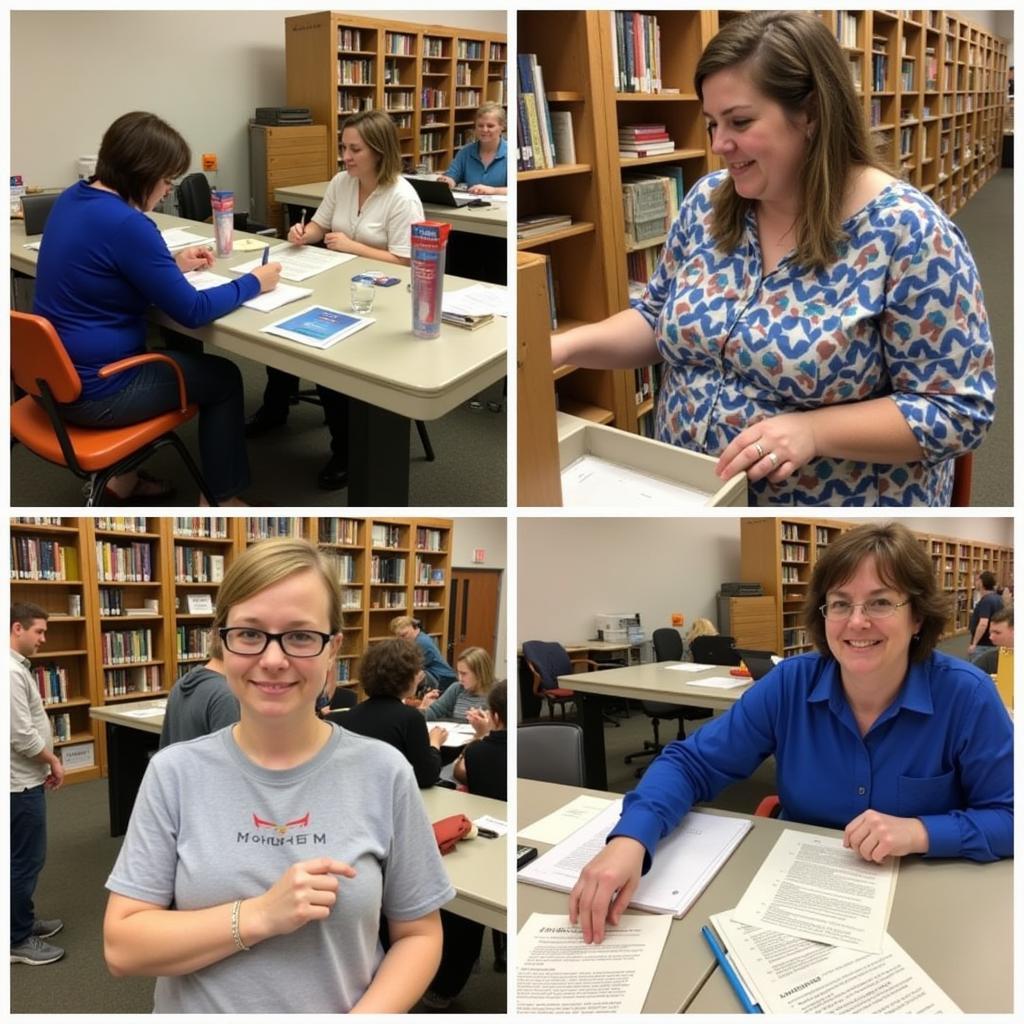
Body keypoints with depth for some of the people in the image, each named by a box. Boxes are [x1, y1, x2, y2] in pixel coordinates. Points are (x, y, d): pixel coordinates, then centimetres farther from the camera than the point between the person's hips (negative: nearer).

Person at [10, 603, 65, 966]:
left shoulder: (16, 667, 10)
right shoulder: (11, 672, -23)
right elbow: (22, 736, -25)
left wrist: (45, 763, 14)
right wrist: (53, 761, -10)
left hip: (25, 779, 10)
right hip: (20, 783, -10)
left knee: (25, 858, 19)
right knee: (25, 860, 0)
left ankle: (23, 922, 31)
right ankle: (17, 940, 10)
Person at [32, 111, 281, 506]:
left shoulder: (73, 198, 4)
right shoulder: (126, 224, -25)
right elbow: (192, 311, -19)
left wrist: (173, 264, 16)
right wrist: (253, 282, -6)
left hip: (57, 374, 9)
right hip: (93, 391, -9)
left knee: (172, 351, 32)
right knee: (222, 377, 10)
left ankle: (124, 479, 36)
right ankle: (218, 500, 21)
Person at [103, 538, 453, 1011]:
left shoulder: (383, 773, -12)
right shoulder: (175, 773, -11)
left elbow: (418, 934, -5)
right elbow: (121, 946, -12)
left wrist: (364, 1015, -21)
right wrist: (261, 916, -24)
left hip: (346, 1004, 0)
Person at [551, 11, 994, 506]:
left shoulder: (907, 232, -17)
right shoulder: (708, 202, -1)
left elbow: (960, 410, -15)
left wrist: (813, 431, -26)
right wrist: (570, 344, -7)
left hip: (839, 515, -2)